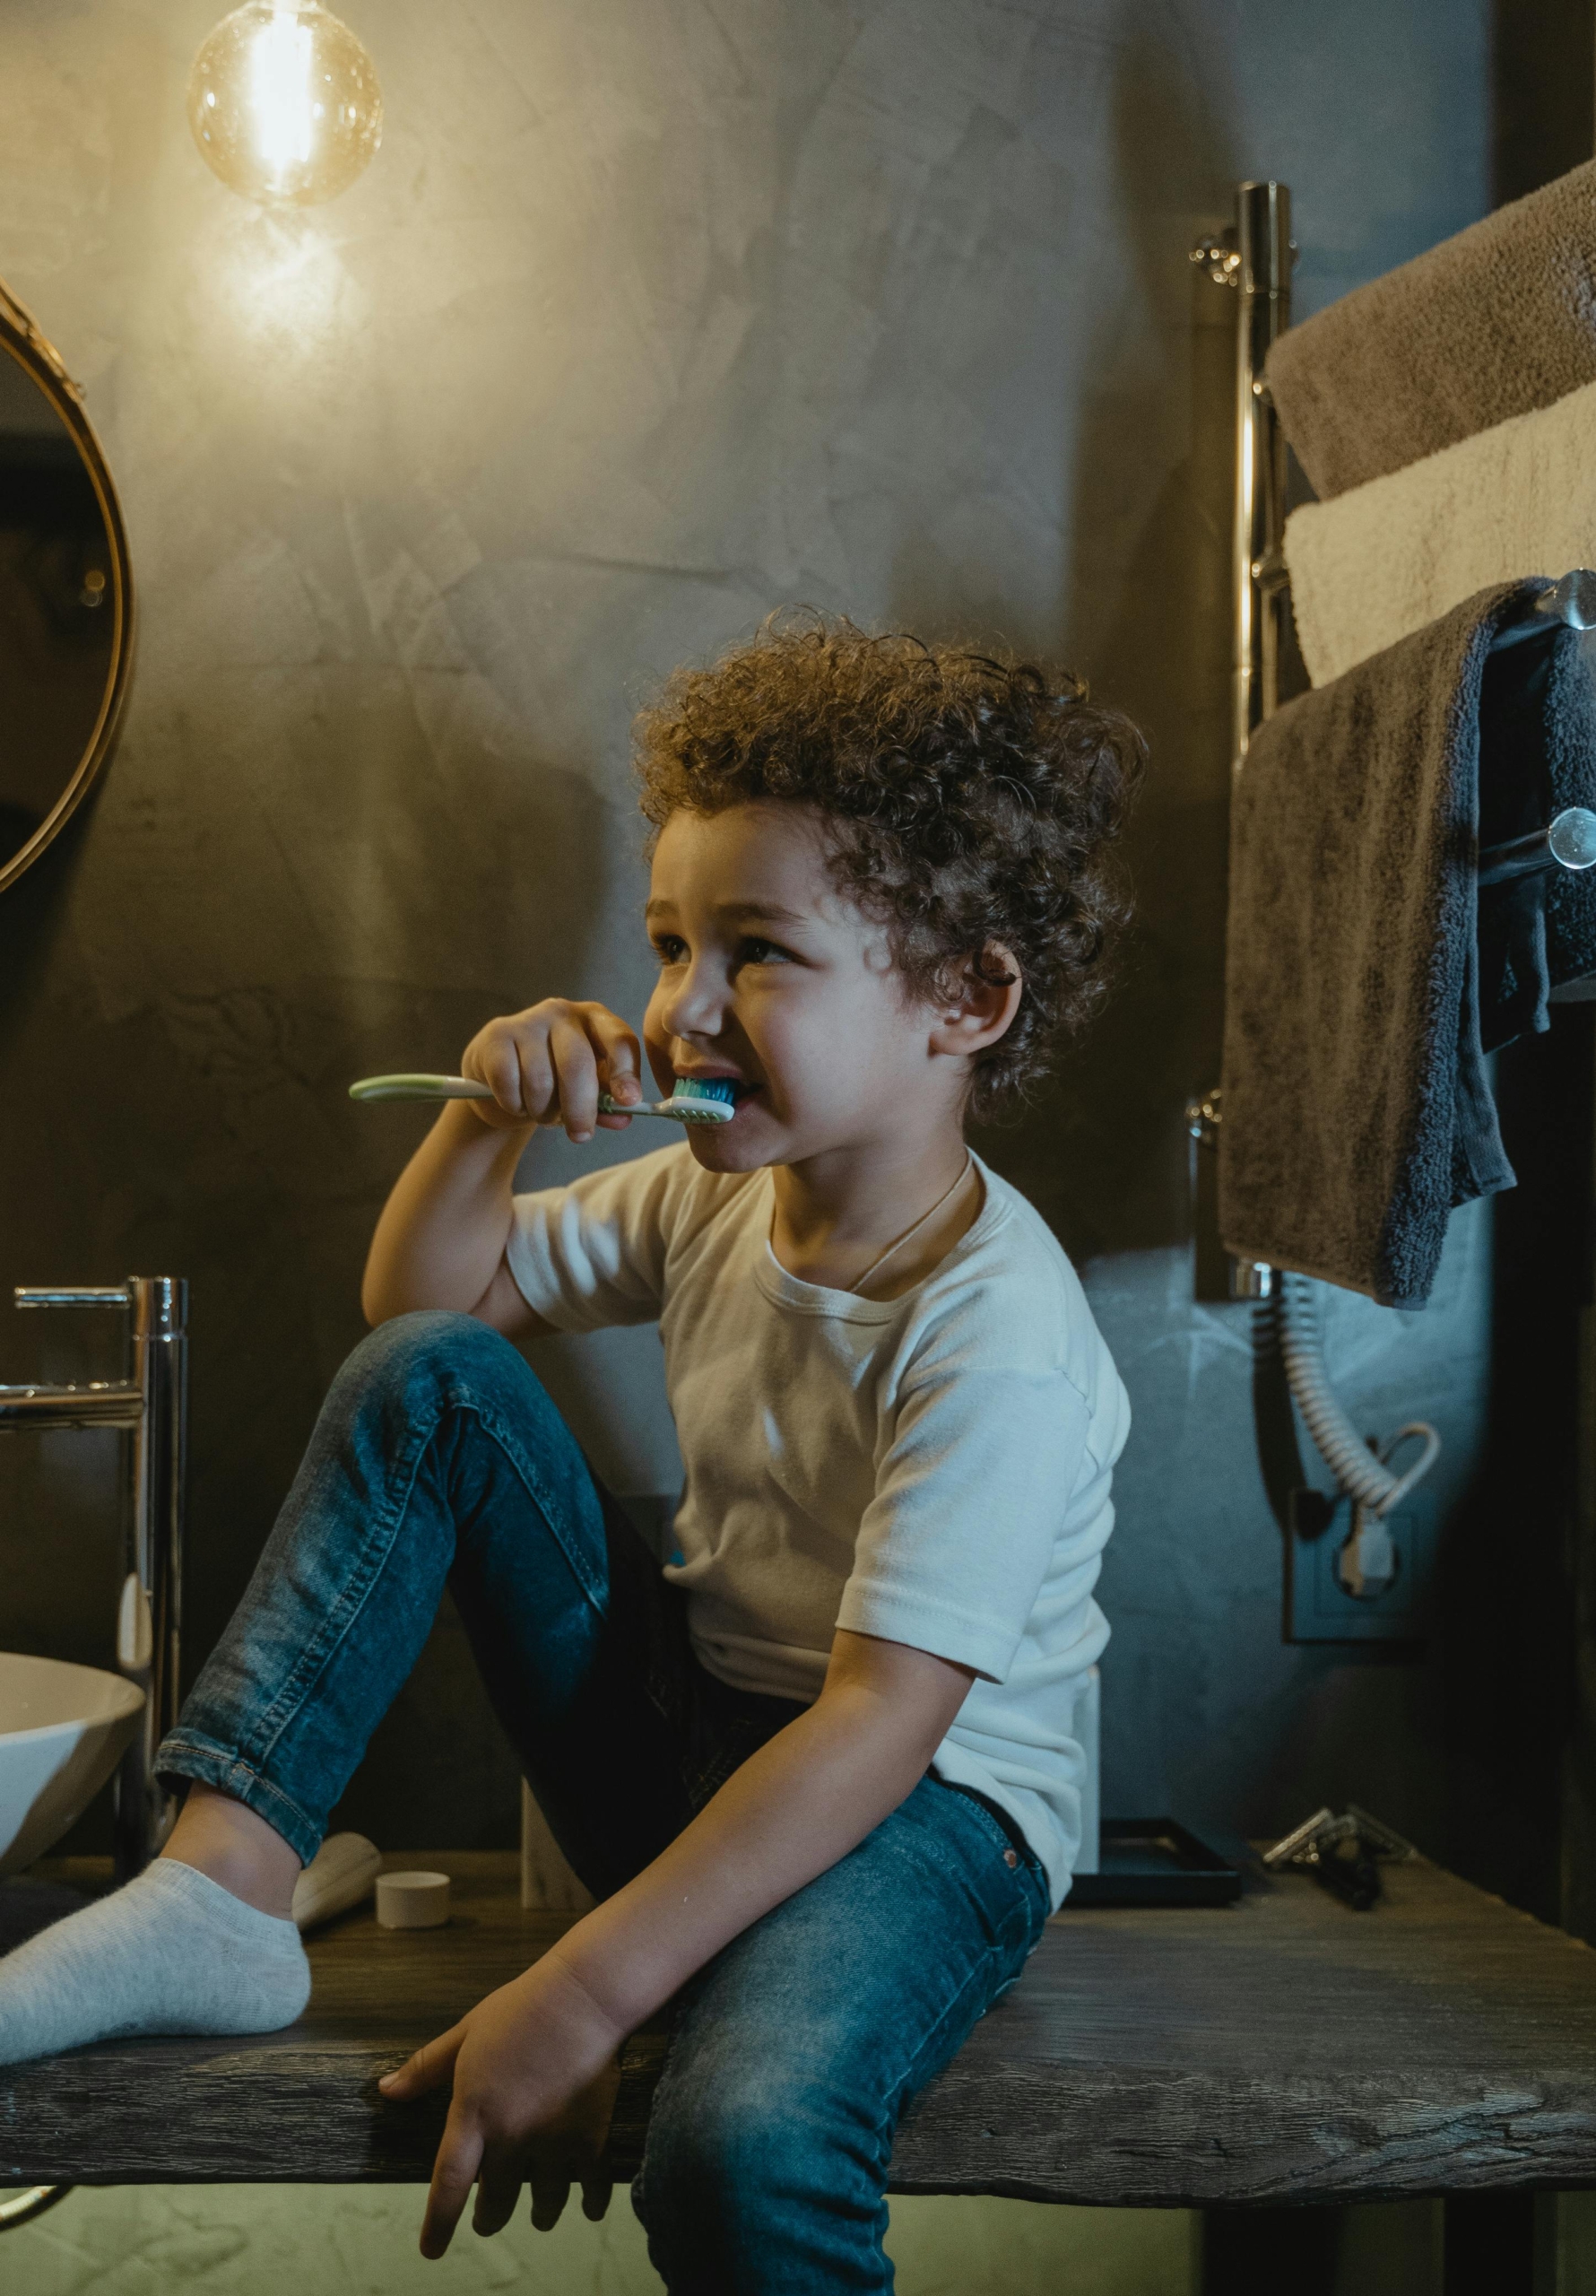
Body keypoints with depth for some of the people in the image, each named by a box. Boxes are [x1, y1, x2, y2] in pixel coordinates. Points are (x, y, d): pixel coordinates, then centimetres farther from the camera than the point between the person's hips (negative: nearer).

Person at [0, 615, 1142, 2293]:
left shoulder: (997, 1338, -24)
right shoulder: (715, 1194, 0)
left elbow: (882, 1720, -28)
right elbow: (422, 1293, 13)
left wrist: (581, 1996, -30)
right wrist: (488, 1115, -8)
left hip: (927, 1804, -7)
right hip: (687, 1736, 7)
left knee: (742, 2146, -40)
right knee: (427, 1379, -6)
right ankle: (223, 1882, -13)